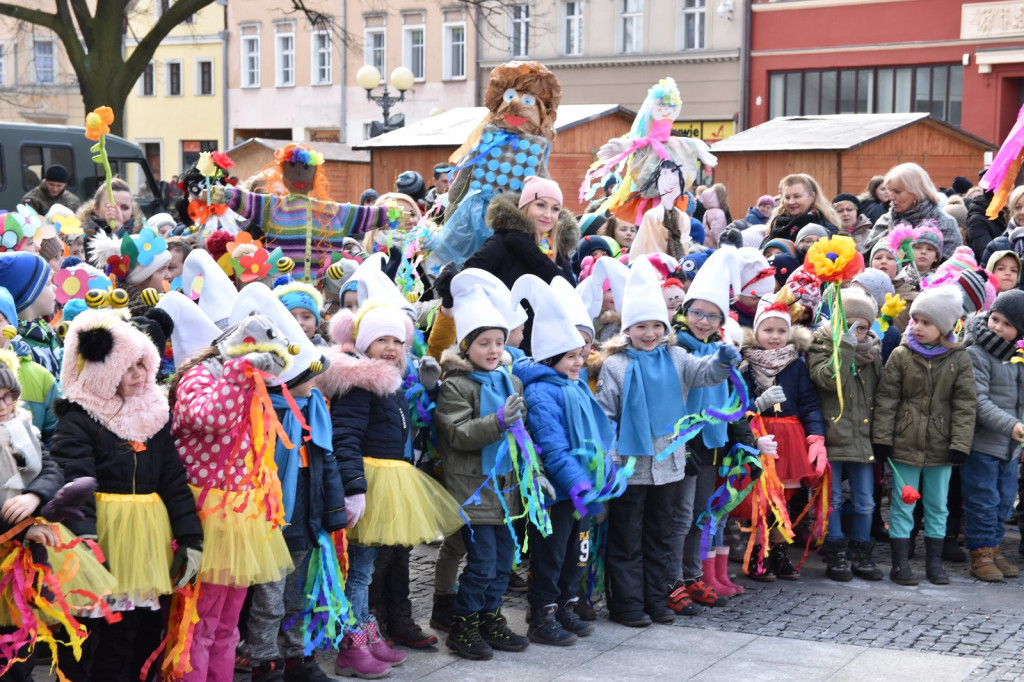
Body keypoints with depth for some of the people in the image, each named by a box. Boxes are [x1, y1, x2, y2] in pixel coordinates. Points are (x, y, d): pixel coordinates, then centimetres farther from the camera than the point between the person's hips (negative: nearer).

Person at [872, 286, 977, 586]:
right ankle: (900, 563, 11)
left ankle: (934, 562, 23)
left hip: (941, 447, 1)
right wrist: (882, 438, -5)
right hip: (906, 444, -1)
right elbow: (886, 399, -2)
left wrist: (960, 444, -7)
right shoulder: (901, 355, -3)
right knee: (902, 505, 3)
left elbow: (965, 404, -1)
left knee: (938, 506, 12)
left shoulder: (959, 359, -2)